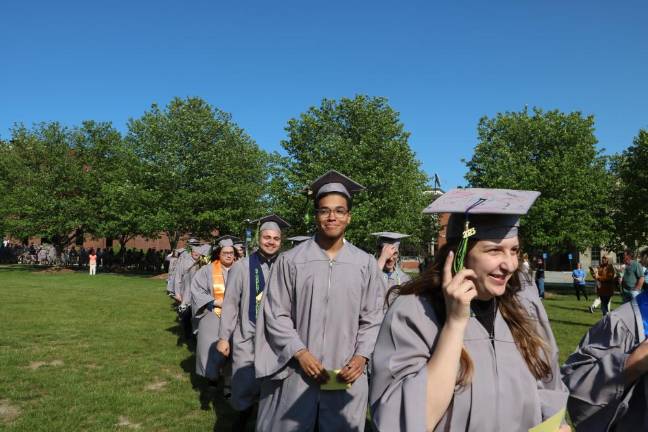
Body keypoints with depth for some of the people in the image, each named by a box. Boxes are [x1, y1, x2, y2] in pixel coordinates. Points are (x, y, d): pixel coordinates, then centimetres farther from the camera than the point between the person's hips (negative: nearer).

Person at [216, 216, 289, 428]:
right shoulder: (242, 266, -5)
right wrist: (224, 337, -5)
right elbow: (230, 303, -3)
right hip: (247, 336, -1)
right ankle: (242, 418, 31)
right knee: (246, 385, 4)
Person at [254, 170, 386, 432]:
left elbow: (372, 318, 4)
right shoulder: (290, 261, -4)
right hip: (295, 373, -1)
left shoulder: (367, 264, 1)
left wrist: (362, 356, -9)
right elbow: (275, 314, -2)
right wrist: (300, 353, -11)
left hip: (347, 377, 1)